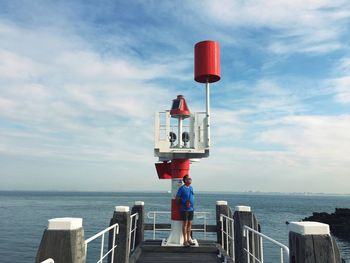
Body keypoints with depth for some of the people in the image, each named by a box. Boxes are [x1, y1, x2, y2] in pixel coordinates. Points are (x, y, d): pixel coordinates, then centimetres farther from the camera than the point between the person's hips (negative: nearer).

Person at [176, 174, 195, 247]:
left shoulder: (191, 188, 10)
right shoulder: (182, 188, -11)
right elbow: (177, 197, -7)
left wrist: (192, 205, 8)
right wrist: (184, 202, -7)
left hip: (191, 208, 7)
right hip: (184, 209, -7)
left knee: (190, 224, 11)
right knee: (185, 224, 0)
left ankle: (189, 239, 21)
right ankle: (185, 241, 8)